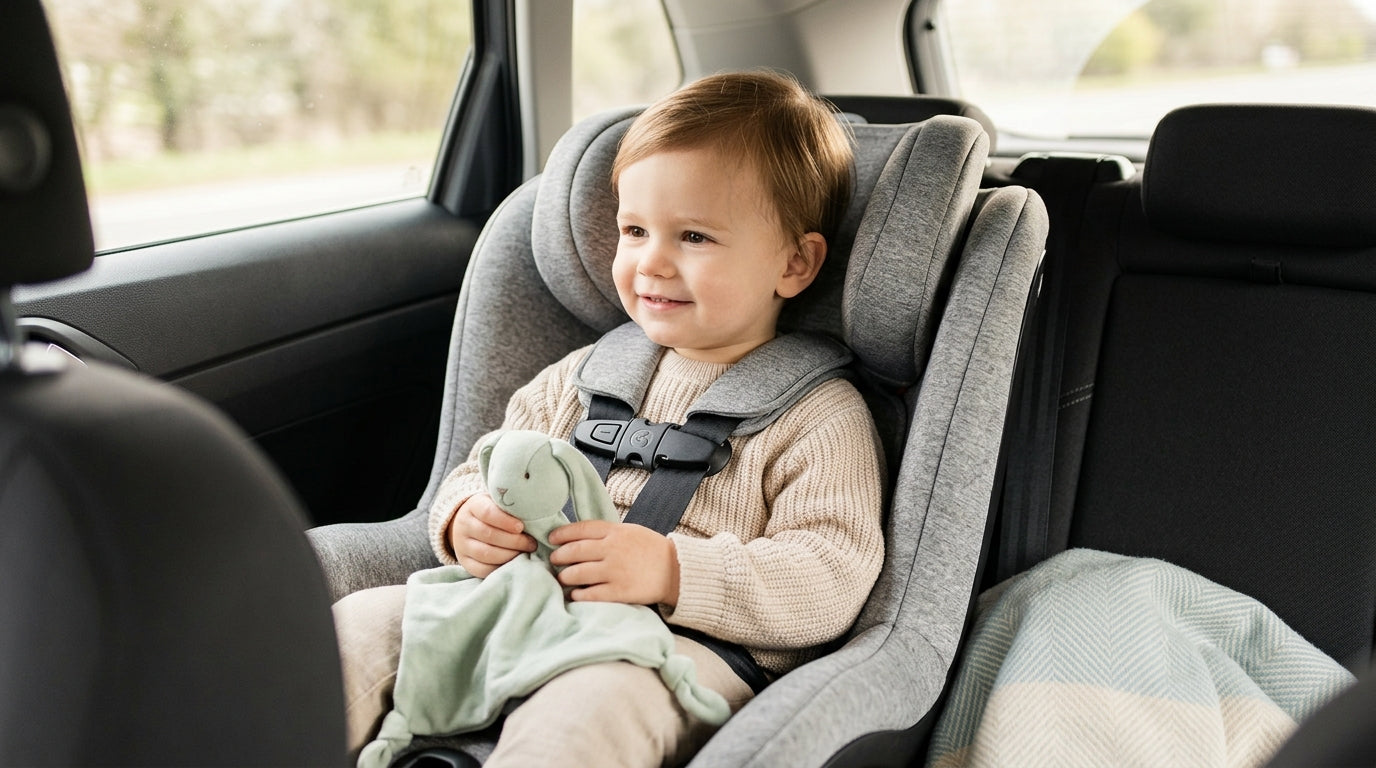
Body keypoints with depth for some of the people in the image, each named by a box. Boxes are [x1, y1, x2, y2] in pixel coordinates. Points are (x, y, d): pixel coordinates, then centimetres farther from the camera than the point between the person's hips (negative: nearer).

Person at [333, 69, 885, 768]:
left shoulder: (820, 415, -1)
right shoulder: (581, 376, 17)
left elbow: (832, 581, -11)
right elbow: (481, 474, 21)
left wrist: (672, 571, -25)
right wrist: (466, 521, -6)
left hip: (692, 651, -5)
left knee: (592, 704, -38)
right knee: (363, 623, -15)